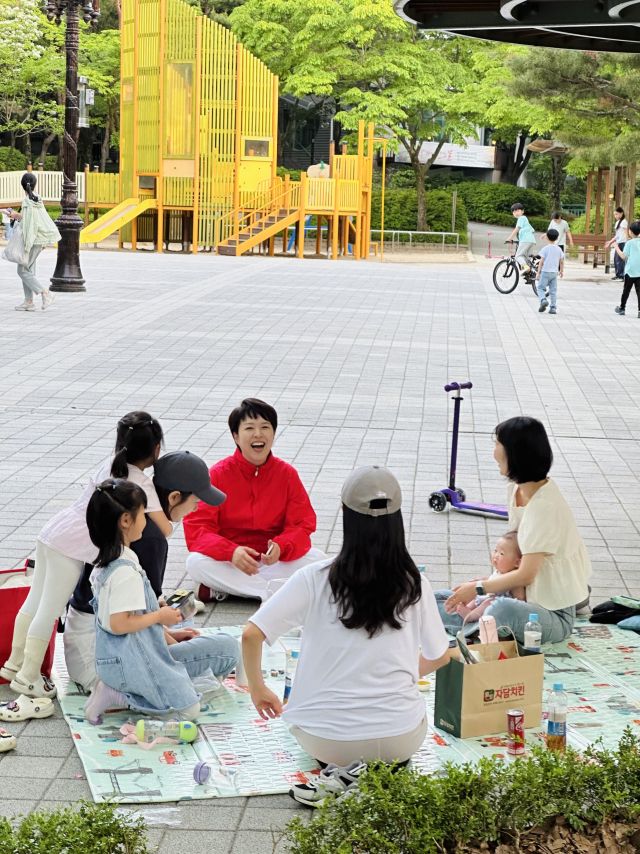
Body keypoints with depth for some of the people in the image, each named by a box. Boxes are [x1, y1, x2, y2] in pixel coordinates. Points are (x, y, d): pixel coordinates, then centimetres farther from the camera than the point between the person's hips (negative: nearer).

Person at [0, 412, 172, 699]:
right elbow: (163, 529, -13)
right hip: (73, 548, -8)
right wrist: (170, 517, 7)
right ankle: (28, 678, 9)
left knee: (34, 603, 18)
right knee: (49, 613, 1)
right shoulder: (141, 483, -10)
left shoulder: (111, 465, 11)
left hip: (51, 533, 8)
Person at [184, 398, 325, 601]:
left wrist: (280, 548, -28)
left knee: (317, 559, -24)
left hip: (274, 561, 2)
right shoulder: (218, 474, -7)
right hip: (229, 564, -2)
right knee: (195, 563, -30)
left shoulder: (287, 474, -2)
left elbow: (302, 525, -5)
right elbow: (196, 527, -13)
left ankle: (223, 590, -23)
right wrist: (231, 552, -31)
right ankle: (277, 590, -26)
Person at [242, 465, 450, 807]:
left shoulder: (316, 578, -11)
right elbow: (440, 657, 8)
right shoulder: (413, 584, -6)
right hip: (400, 737, 0)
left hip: (325, 738, 0)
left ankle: (345, 772, 6)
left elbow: (251, 635, -13)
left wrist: (258, 690, 5)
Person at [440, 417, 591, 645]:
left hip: (556, 616, -9)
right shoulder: (517, 489, 3)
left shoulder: (545, 507, -25)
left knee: (503, 609, -38)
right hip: (529, 594, 9)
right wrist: (481, 585, 2)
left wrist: (478, 588, -13)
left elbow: (526, 575, -23)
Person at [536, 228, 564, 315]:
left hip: (545, 272, -4)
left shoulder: (545, 249, -8)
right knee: (553, 291, 7)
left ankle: (543, 300, -20)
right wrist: (562, 271, 24)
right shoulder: (559, 249, 5)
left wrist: (538, 273, -5)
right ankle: (553, 307, 5)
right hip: (554, 272, 4)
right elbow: (562, 261, 10)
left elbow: (541, 262, -9)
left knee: (540, 288, 5)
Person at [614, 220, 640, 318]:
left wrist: (617, 249, 2)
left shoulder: (629, 243, -6)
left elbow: (624, 256, -9)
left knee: (626, 290, 10)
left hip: (630, 271, -3)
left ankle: (622, 308, 21)